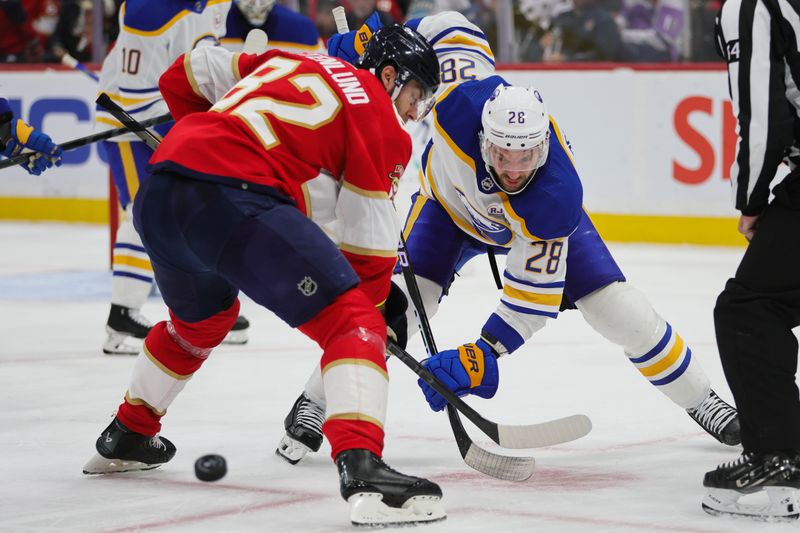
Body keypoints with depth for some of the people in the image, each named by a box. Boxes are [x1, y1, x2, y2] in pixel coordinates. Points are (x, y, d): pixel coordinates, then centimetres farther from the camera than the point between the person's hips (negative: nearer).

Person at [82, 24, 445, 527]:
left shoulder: (290, 63, 28)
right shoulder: (378, 118, 8)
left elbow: (186, 75, 31)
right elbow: (370, 239, 6)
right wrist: (378, 307, 19)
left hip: (157, 198, 8)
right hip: (235, 200, -8)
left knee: (201, 318, 36)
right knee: (349, 320, -7)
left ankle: (127, 435, 52)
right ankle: (361, 467, -28)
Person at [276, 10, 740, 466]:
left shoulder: (555, 200, -42)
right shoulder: (465, 100, -42)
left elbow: (535, 297, -35)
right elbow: (448, 28, -21)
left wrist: (483, 356, -44)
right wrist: (369, 41, -22)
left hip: (531, 218, -1)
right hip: (452, 202, 1)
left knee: (622, 313, -8)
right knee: (397, 301, -20)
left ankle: (701, 400, 16)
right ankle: (315, 405, -4)